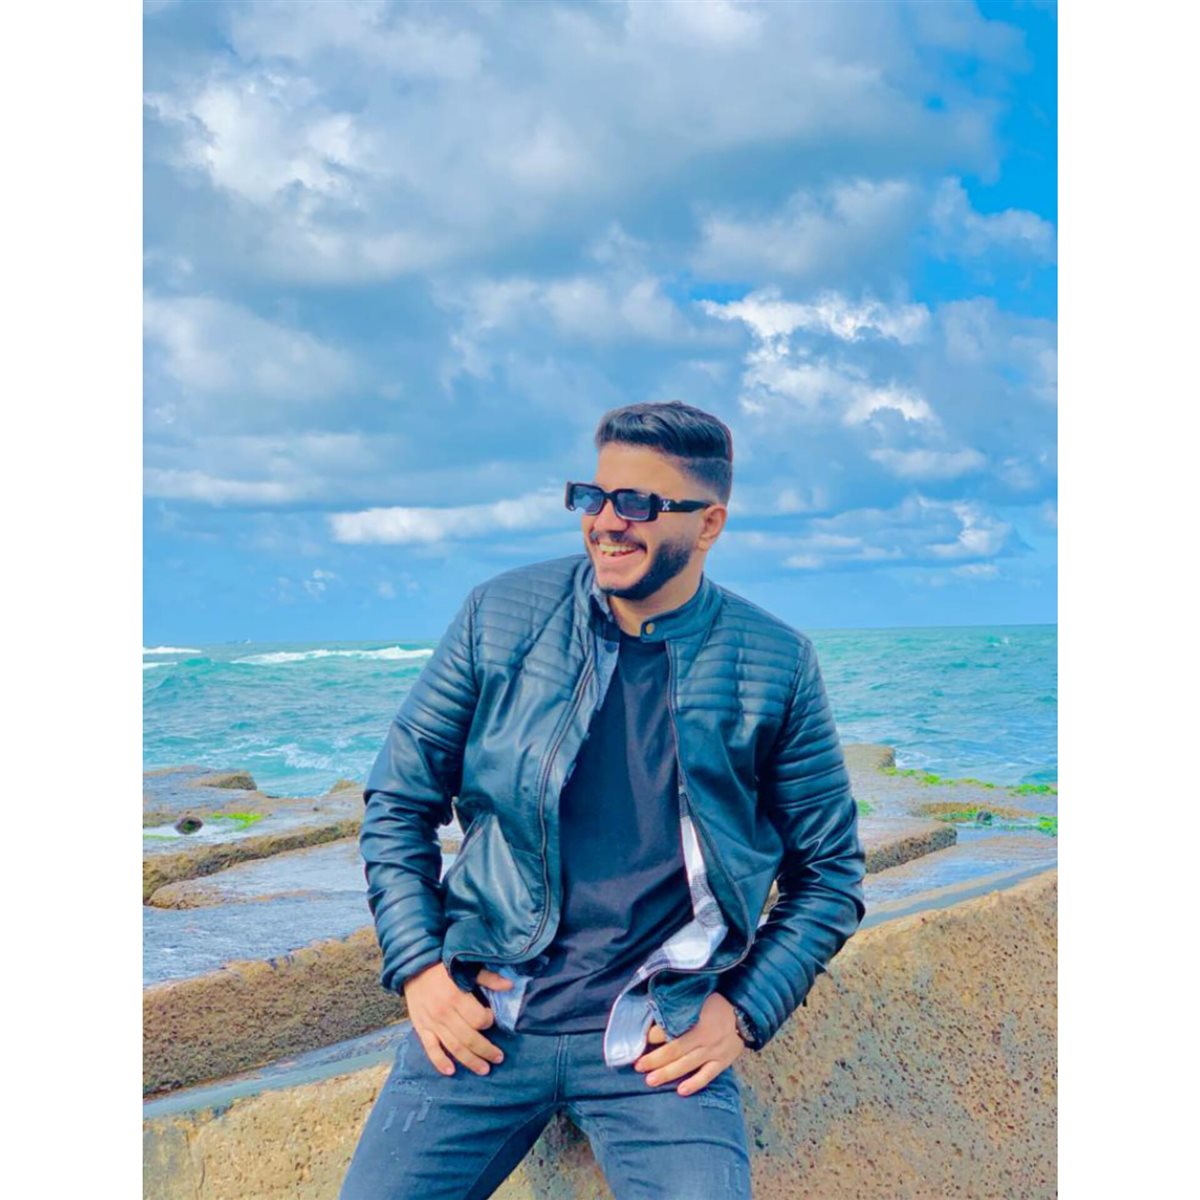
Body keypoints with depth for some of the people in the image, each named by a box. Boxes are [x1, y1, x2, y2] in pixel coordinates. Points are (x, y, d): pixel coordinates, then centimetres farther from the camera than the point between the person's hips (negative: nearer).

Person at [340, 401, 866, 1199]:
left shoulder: (777, 667, -3)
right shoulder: (500, 616, -1)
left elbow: (830, 874, 6)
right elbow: (398, 804, 7)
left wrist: (744, 1012, -3)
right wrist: (419, 969, -2)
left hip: (663, 1041, -1)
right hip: (481, 1017, 2)